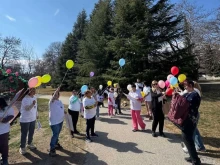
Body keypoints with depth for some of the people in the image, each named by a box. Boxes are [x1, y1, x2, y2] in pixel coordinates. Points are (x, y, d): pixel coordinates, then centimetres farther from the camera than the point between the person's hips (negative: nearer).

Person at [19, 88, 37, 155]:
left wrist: (36, 116, 14)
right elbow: (27, 108, -28)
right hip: (25, 119, -7)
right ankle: (22, 147, 22)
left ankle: (29, 144, 38)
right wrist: (32, 104, -45)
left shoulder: (34, 97, 2)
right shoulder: (25, 99, -20)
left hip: (33, 119, 7)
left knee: (31, 132, 19)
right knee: (24, 134, 6)